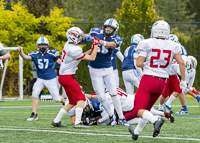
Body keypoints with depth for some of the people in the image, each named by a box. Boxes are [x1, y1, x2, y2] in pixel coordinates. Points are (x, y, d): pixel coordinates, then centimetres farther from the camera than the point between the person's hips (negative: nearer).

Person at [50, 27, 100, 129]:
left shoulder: (68, 45, 8)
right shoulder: (74, 50, -20)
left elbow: (81, 56, 21)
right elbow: (92, 58, -12)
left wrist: (91, 49, 15)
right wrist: (95, 45, -3)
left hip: (63, 77, 10)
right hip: (67, 77, -10)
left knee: (73, 102, 14)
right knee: (81, 98, -10)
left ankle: (56, 121, 16)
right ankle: (77, 123, -19)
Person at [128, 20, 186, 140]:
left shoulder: (147, 44, -5)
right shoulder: (173, 46, 3)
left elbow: (138, 63, -10)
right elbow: (181, 62, -5)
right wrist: (183, 81, 2)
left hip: (148, 79, -5)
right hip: (163, 82, 5)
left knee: (139, 110, -7)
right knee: (147, 108, 23)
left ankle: (155, 120, -35)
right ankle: (136, 132, 34)